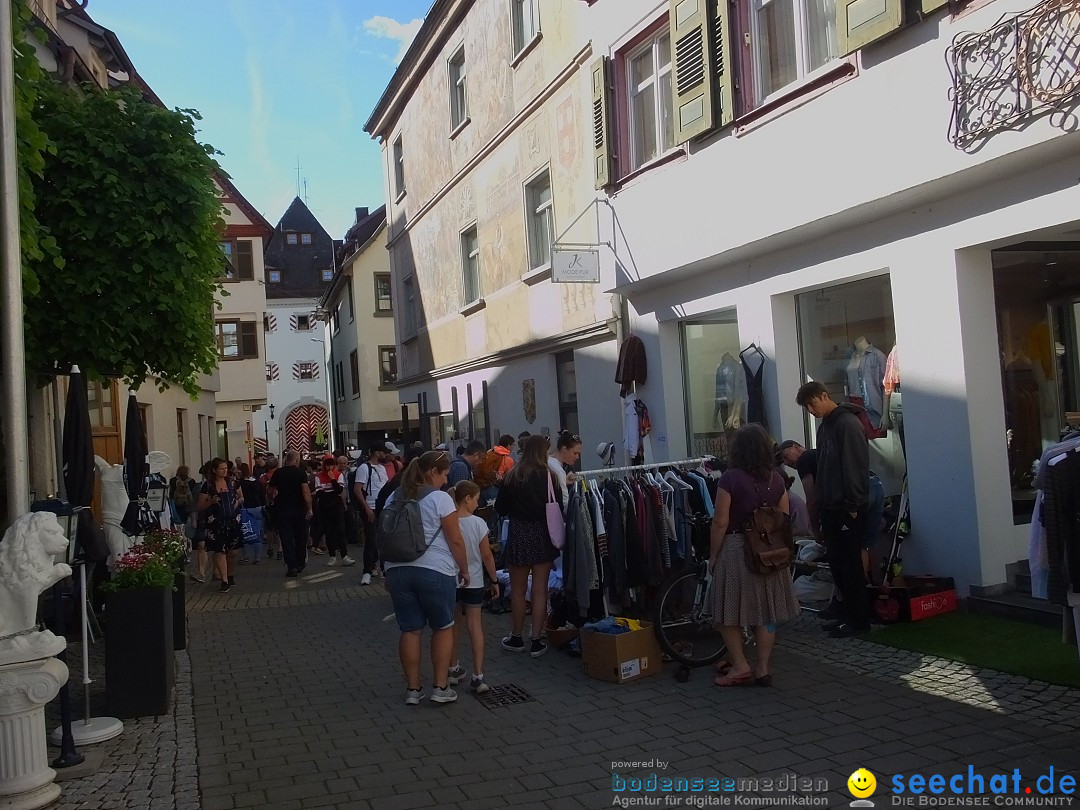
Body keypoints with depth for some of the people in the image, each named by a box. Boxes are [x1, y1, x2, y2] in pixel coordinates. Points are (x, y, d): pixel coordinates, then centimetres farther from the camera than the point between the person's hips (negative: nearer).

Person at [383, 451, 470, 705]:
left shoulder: (394, 499, 11)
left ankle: (413, 689, 15)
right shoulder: (440, 498, -8)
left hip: (398, 570, 5)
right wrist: (464, 570, 4)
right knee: (443, 627, 10)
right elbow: (455, 541, -8)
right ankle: (440, 687, 11)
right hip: (435, 571, -5)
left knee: (410, 630, 10)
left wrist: (388, 571, 25)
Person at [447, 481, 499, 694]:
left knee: (454, 625, 17)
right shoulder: (478, 523, -13)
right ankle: (477, 676, 0)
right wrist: (494, 581, 3)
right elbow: (487, 556, -8)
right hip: (473, 582, -2)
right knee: (475, 626, 3)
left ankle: (454, 669, 28)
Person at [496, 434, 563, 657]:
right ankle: (536, 641, 11)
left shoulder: (512, 476, -5)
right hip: (542, 535, 0)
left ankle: (516, 638, 25)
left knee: (518, 590, 13)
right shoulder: (549, 475, -8)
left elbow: (500, 508, 0)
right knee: (540, 590, 7)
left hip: (518, 534, 0)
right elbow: (559, 507, -7)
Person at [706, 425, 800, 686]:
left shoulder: (730, 479, -13)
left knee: (729, 611, 8)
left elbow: (720, 522, -13)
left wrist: (713, 554, -2)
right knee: (766, 611, 11)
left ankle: (740, 667, 9)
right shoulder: (776, 479, 1)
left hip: (736, 549, -5)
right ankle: (763, 669, 15)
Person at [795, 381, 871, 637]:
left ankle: (859, 619, 6)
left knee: (850, 565, -2)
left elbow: (856, 467, -18)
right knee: (837, 564, 12)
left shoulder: (848, 423, -13)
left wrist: (853, 505, -18)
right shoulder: (825, 426, 15)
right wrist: (821, 503, 15)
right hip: (830, 508, 9)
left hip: (848, 510, -9)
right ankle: (847, 613, 21)